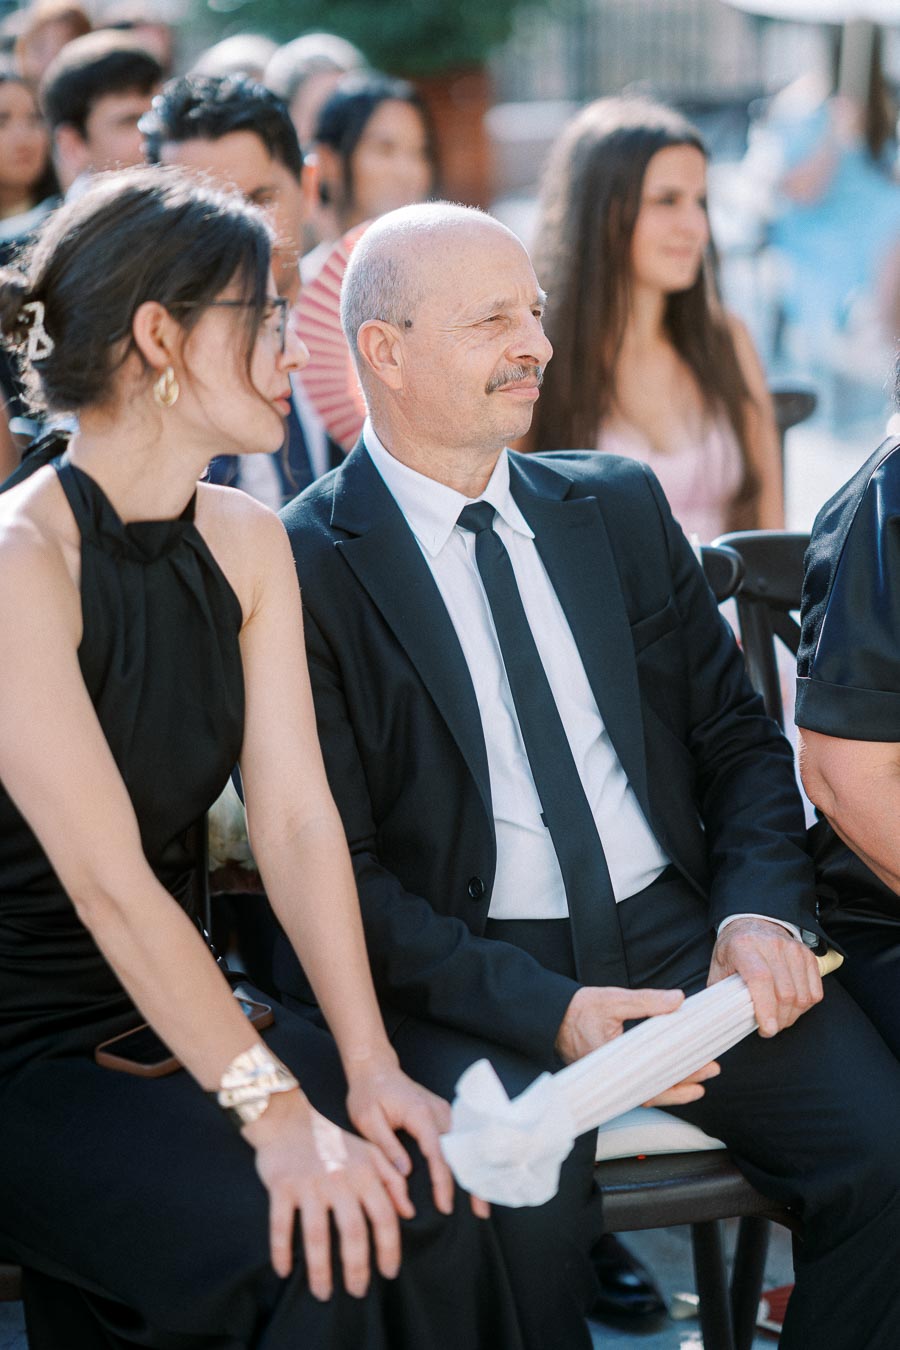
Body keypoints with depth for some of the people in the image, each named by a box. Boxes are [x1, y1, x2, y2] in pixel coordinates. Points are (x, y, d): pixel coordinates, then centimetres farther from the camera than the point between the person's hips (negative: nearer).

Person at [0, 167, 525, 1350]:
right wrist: (274, 1110, -28)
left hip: (177, 1016, 7)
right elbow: (110, 883, -24)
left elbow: (297, 815, -2)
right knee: (302, 1251, -24)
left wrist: (368, 1064, -13)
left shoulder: (247, 543, 5)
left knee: (423, 1193, -16)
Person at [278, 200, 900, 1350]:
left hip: (678, 938, 4)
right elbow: (333, 868, -8)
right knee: (521, 1204, -32)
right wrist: (544, 1010, -19)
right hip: (461, 982, -4)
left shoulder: (621, 506, 13)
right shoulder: (303, 566, -4)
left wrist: (764, 910, -5)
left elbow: (737, 739, 16)